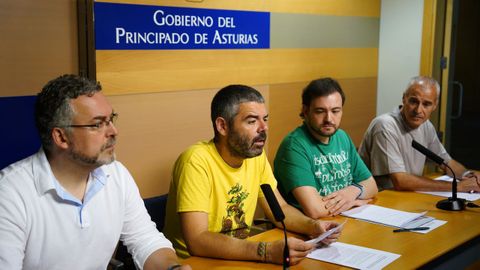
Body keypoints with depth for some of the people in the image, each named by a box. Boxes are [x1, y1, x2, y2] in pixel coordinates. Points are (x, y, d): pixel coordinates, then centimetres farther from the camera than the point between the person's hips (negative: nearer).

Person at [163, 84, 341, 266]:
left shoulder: (257, 156, -1)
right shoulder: (197, 161, -22)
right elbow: (197, 241, -29)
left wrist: (312, 226, -12)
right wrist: (267, 251, -35)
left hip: (239, 256, 6)